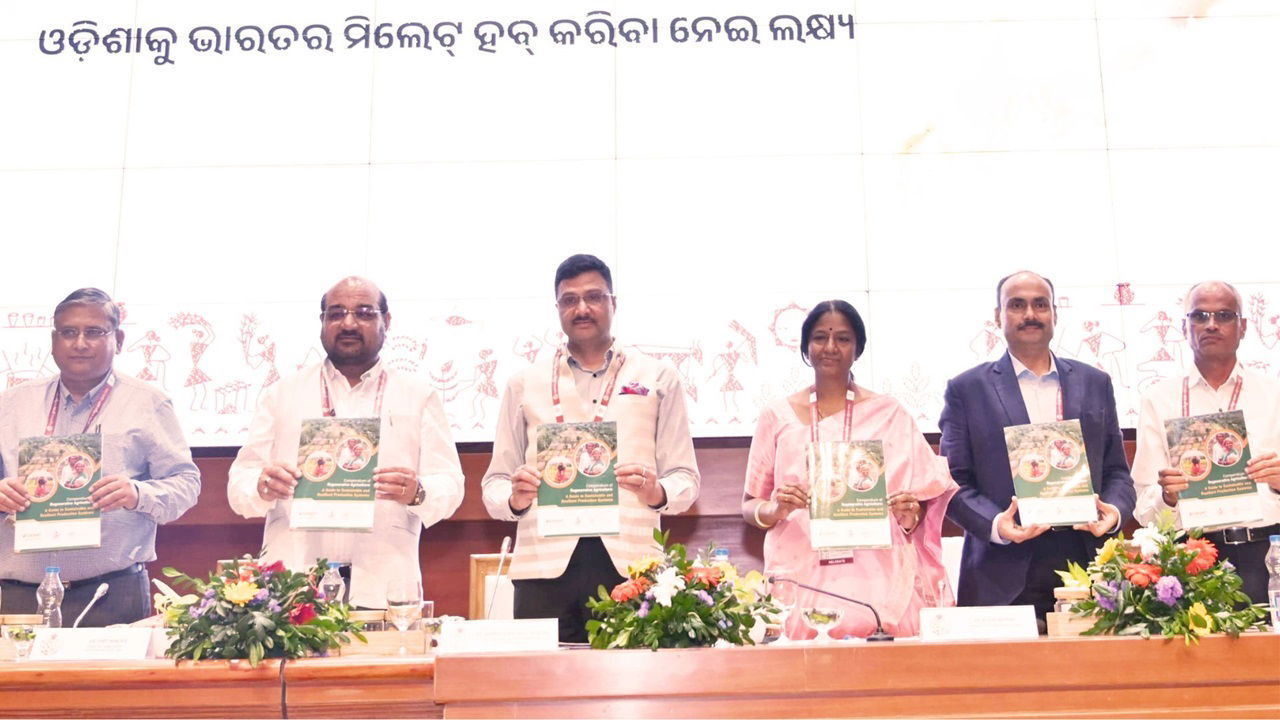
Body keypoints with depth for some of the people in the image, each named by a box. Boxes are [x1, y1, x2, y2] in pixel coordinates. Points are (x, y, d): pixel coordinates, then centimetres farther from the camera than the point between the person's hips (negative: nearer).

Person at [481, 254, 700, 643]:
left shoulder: (658, 379, 14)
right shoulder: (524, 383, 16)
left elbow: (685, 478, 11)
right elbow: (495, 483, 15)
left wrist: (657, 493, -11)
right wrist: (515, 499, -7)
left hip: (630, 563, 0)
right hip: (545, 566, 1)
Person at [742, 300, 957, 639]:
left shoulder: (890, 414, 9)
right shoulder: (778, 415, 10)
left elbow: (922, 505, 12)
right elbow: (749, 506, 10)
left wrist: (910, 516, -9)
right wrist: (774, 509, -10)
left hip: (878, 582, 0)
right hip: (800, 580, 0)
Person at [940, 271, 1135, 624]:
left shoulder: (1095, 383, 15)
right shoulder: (967, 389, 5)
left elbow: (1116, 471, 15)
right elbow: (954, 481, 1)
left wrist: (1115, 509, -6)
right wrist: (995, 525, -16)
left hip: (1086, 568, 3)